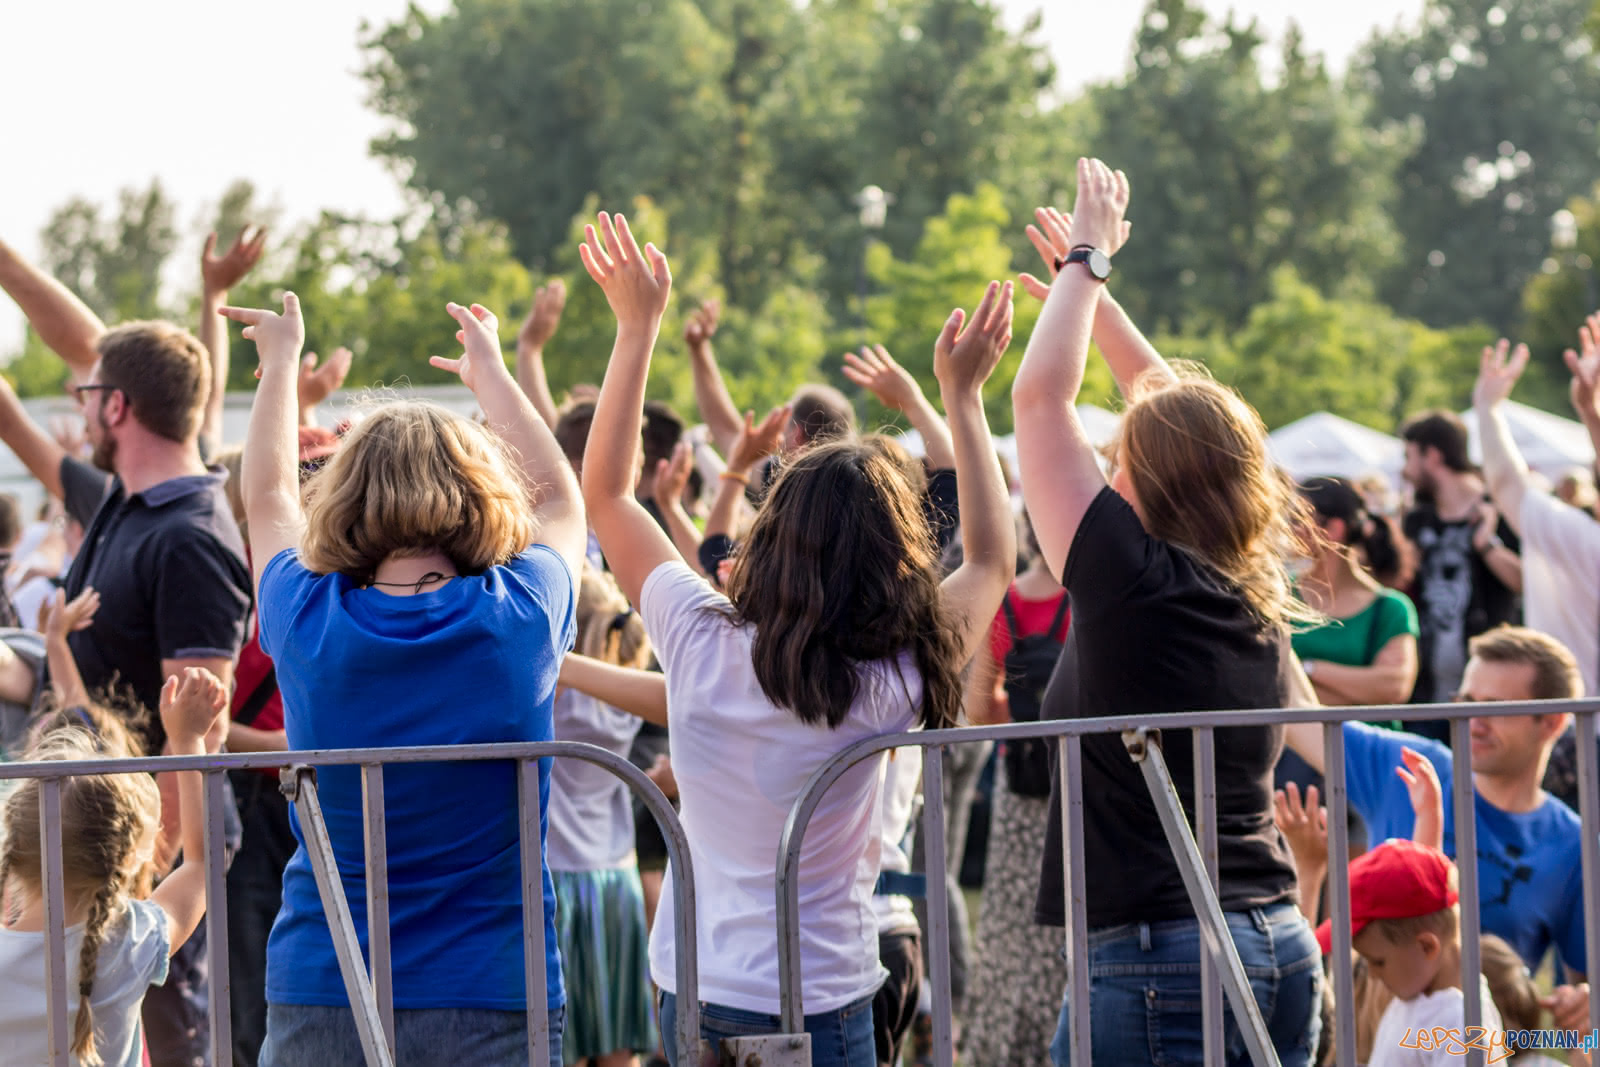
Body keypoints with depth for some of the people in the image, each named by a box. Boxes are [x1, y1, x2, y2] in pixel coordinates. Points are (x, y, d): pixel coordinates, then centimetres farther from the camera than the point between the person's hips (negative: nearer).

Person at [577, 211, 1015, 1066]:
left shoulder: (701, 645, -8)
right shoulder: (888, 688, -14)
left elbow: (604, 490, 7)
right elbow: (992, 561, 4)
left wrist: (637, 327, 10)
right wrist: (962, 394, 8)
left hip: (688, 996, 4)